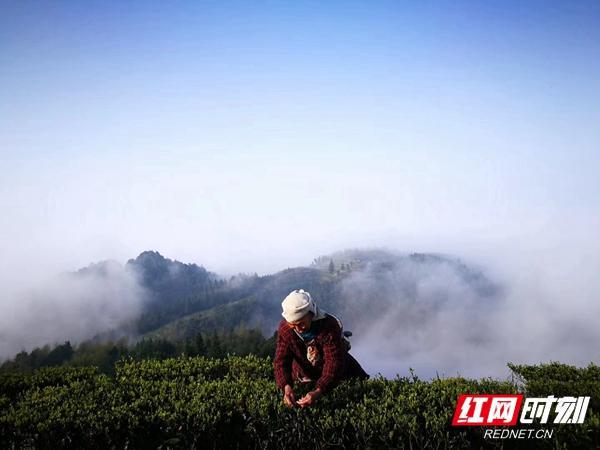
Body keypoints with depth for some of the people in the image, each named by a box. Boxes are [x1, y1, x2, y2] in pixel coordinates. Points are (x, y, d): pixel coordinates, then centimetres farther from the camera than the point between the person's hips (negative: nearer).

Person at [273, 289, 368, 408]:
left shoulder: (330, 325, -39)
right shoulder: (285, 328, -28)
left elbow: (334, 363, -43)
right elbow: (281, 360, -30)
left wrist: (318, 392, -58)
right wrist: (286, 387, -50)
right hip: (304, 374, 2)